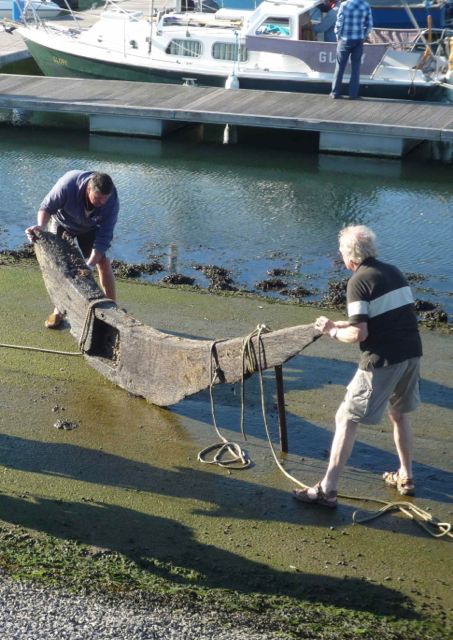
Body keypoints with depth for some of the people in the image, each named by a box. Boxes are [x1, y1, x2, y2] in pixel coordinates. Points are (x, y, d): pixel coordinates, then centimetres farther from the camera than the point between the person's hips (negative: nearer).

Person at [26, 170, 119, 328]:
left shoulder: (112, 201, -35)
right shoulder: (68, 184, -40)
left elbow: (104, 237, -32)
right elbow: (47, 207, -24)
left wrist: (89, 265, -41)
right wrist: (41, 226, -44)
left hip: (90, 227, 1)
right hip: (62, 222, -1)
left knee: (103, 262, -9)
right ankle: (58, 310, 8)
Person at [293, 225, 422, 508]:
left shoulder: (359, 281, -10)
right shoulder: (394, 272, 12)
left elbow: (359, 334, -17)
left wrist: (333, 331, 2)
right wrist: (342, 323, 20)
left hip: (383, 361, -7)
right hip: (412, 354, 7)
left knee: (347, 420, 2)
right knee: (400, 413, 27)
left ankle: (328, 490, 4)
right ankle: (406, 477, 37)